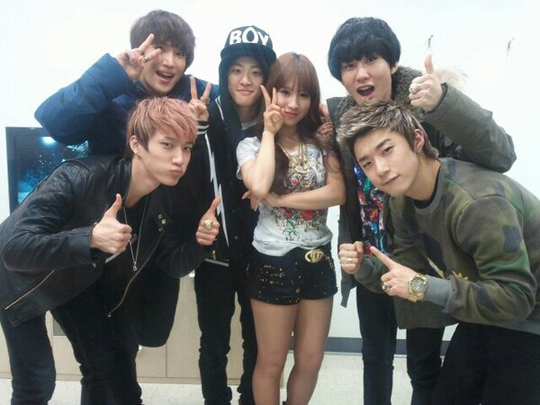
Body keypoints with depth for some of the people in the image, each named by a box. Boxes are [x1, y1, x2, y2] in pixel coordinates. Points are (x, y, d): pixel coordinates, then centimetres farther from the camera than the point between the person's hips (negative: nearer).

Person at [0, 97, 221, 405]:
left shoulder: (161, 201, -18)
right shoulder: (78, 178, -36)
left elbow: (175, 266, -8)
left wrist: (198, 242, -29)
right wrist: (91, 238, -51)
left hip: (79, 280, 5)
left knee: (108, 367, 7)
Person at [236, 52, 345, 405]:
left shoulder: (322, 143, 3)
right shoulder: (252, 145, -5)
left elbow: (337, 193, -12)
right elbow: (259, 187, -26)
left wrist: (279, 199, -18)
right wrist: (270, 132, -14)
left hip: (318, 261, 4)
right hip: (273, 263, -3)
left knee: (311, 361, 16)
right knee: (272, 362, 13)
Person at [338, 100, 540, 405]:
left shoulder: (477, 203, -34)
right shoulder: (404, 199, -7)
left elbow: (515, 298, -33)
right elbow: (410, 271, 0)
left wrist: (425, 287, -35)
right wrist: (365, 269, -18)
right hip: (483, 315, 8)